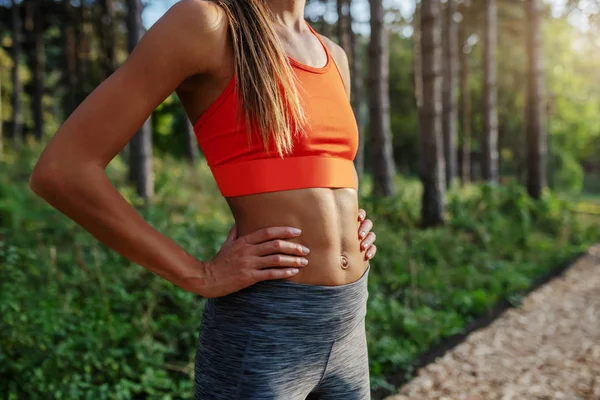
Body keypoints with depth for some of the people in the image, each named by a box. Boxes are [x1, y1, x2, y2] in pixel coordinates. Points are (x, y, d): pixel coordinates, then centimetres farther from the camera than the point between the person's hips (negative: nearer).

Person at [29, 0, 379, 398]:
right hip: (262, 335, -6)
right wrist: (202, 276, -14)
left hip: (347, 328, 7)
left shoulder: (333, 56, 11)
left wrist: (358, 225, 6)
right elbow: (61, 171, -16)